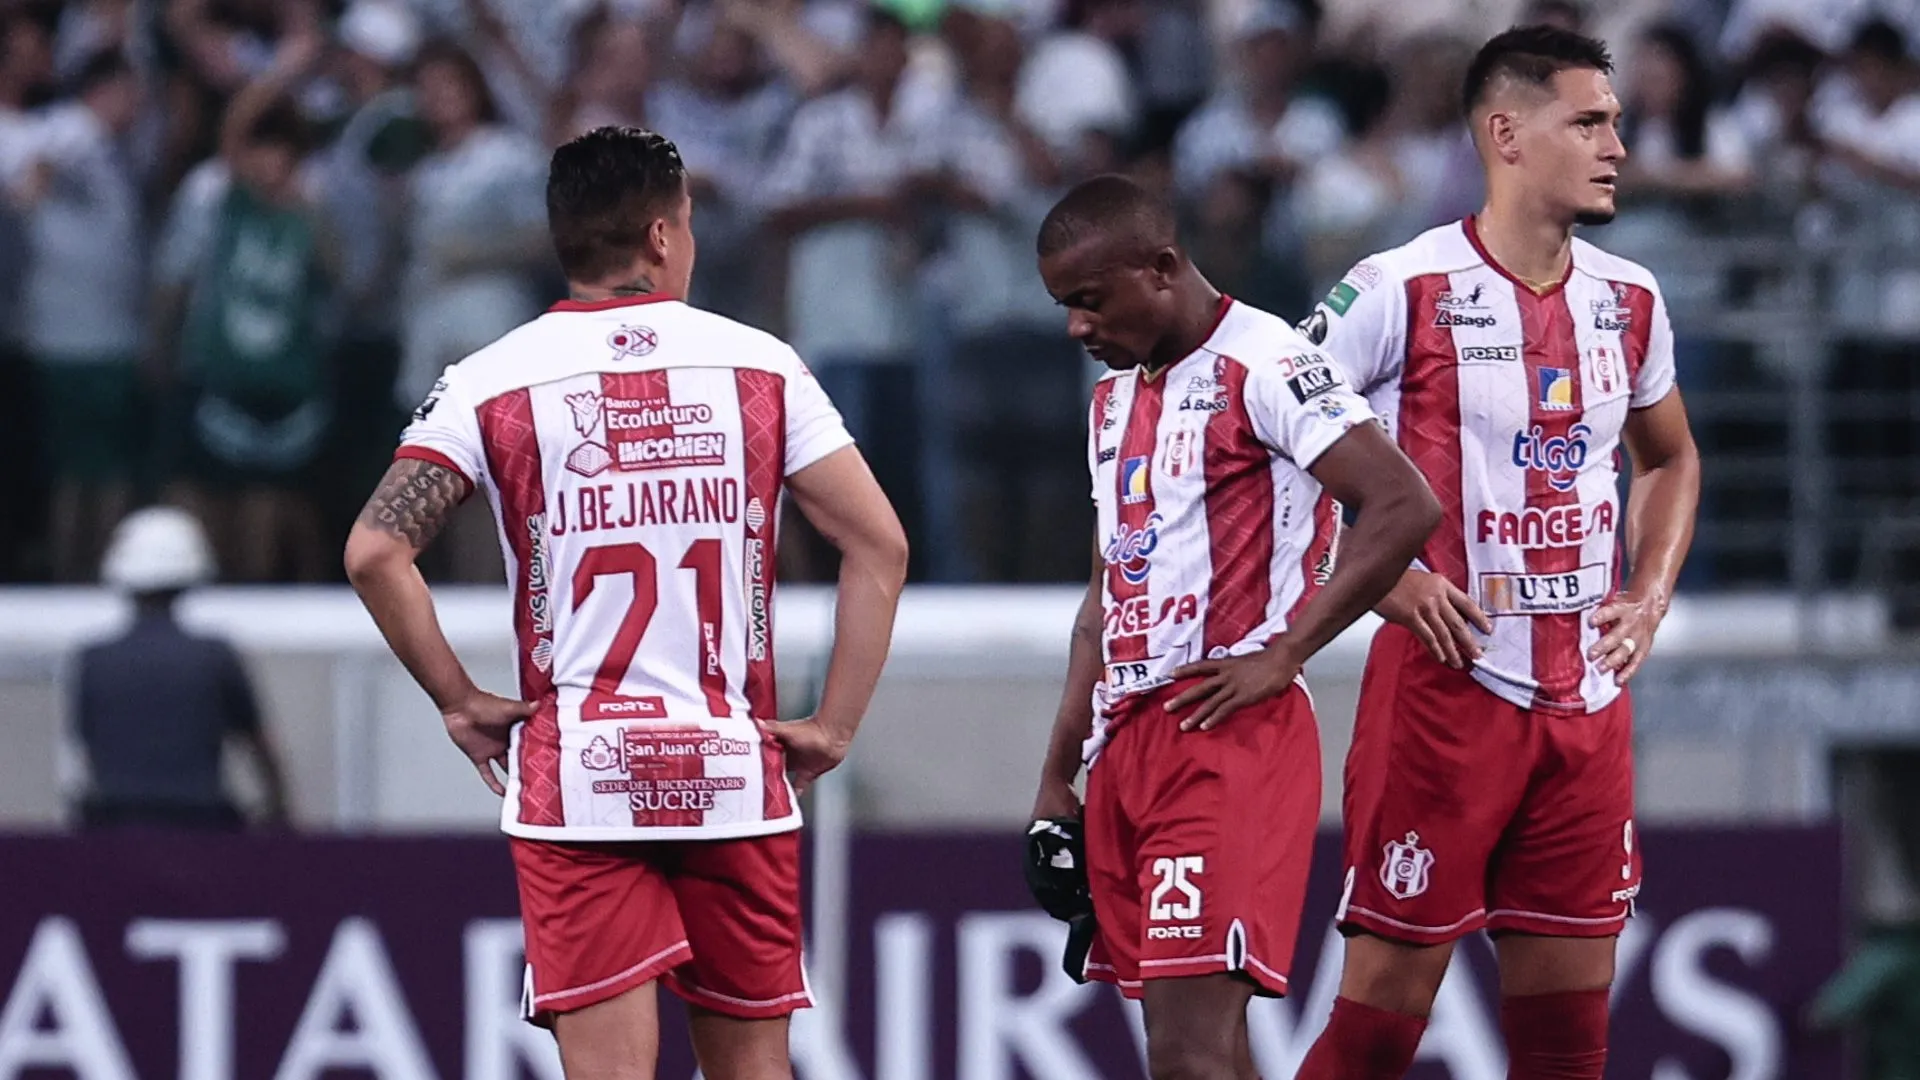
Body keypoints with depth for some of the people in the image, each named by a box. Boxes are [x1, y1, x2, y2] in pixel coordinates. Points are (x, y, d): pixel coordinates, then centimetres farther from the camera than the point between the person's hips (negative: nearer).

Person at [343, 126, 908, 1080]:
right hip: (736, 772, 1)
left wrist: (460, 703, 0)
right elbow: (878, 545, -1)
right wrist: (834, 727, 3)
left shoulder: (493, 382, 1)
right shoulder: (760, 367, 4)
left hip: (575, 776, -1)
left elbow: (375, 551, -10)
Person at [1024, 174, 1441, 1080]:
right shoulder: (1116, 397, 19)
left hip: (1228, 735, -9)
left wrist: (1282, 656, -16)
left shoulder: (1261, 366, -9)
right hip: (1128, 739, 9)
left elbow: (1404, 506, -18)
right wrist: (1057, 779, 22)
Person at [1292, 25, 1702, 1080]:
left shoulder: (1629, 301, 10)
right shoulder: (1399, 292, -9)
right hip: (1447, 684, -6)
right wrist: (1386, 578, -11)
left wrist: (1649, 595, 11)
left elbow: (1670, 458, 27)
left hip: (1588, 699, 6)